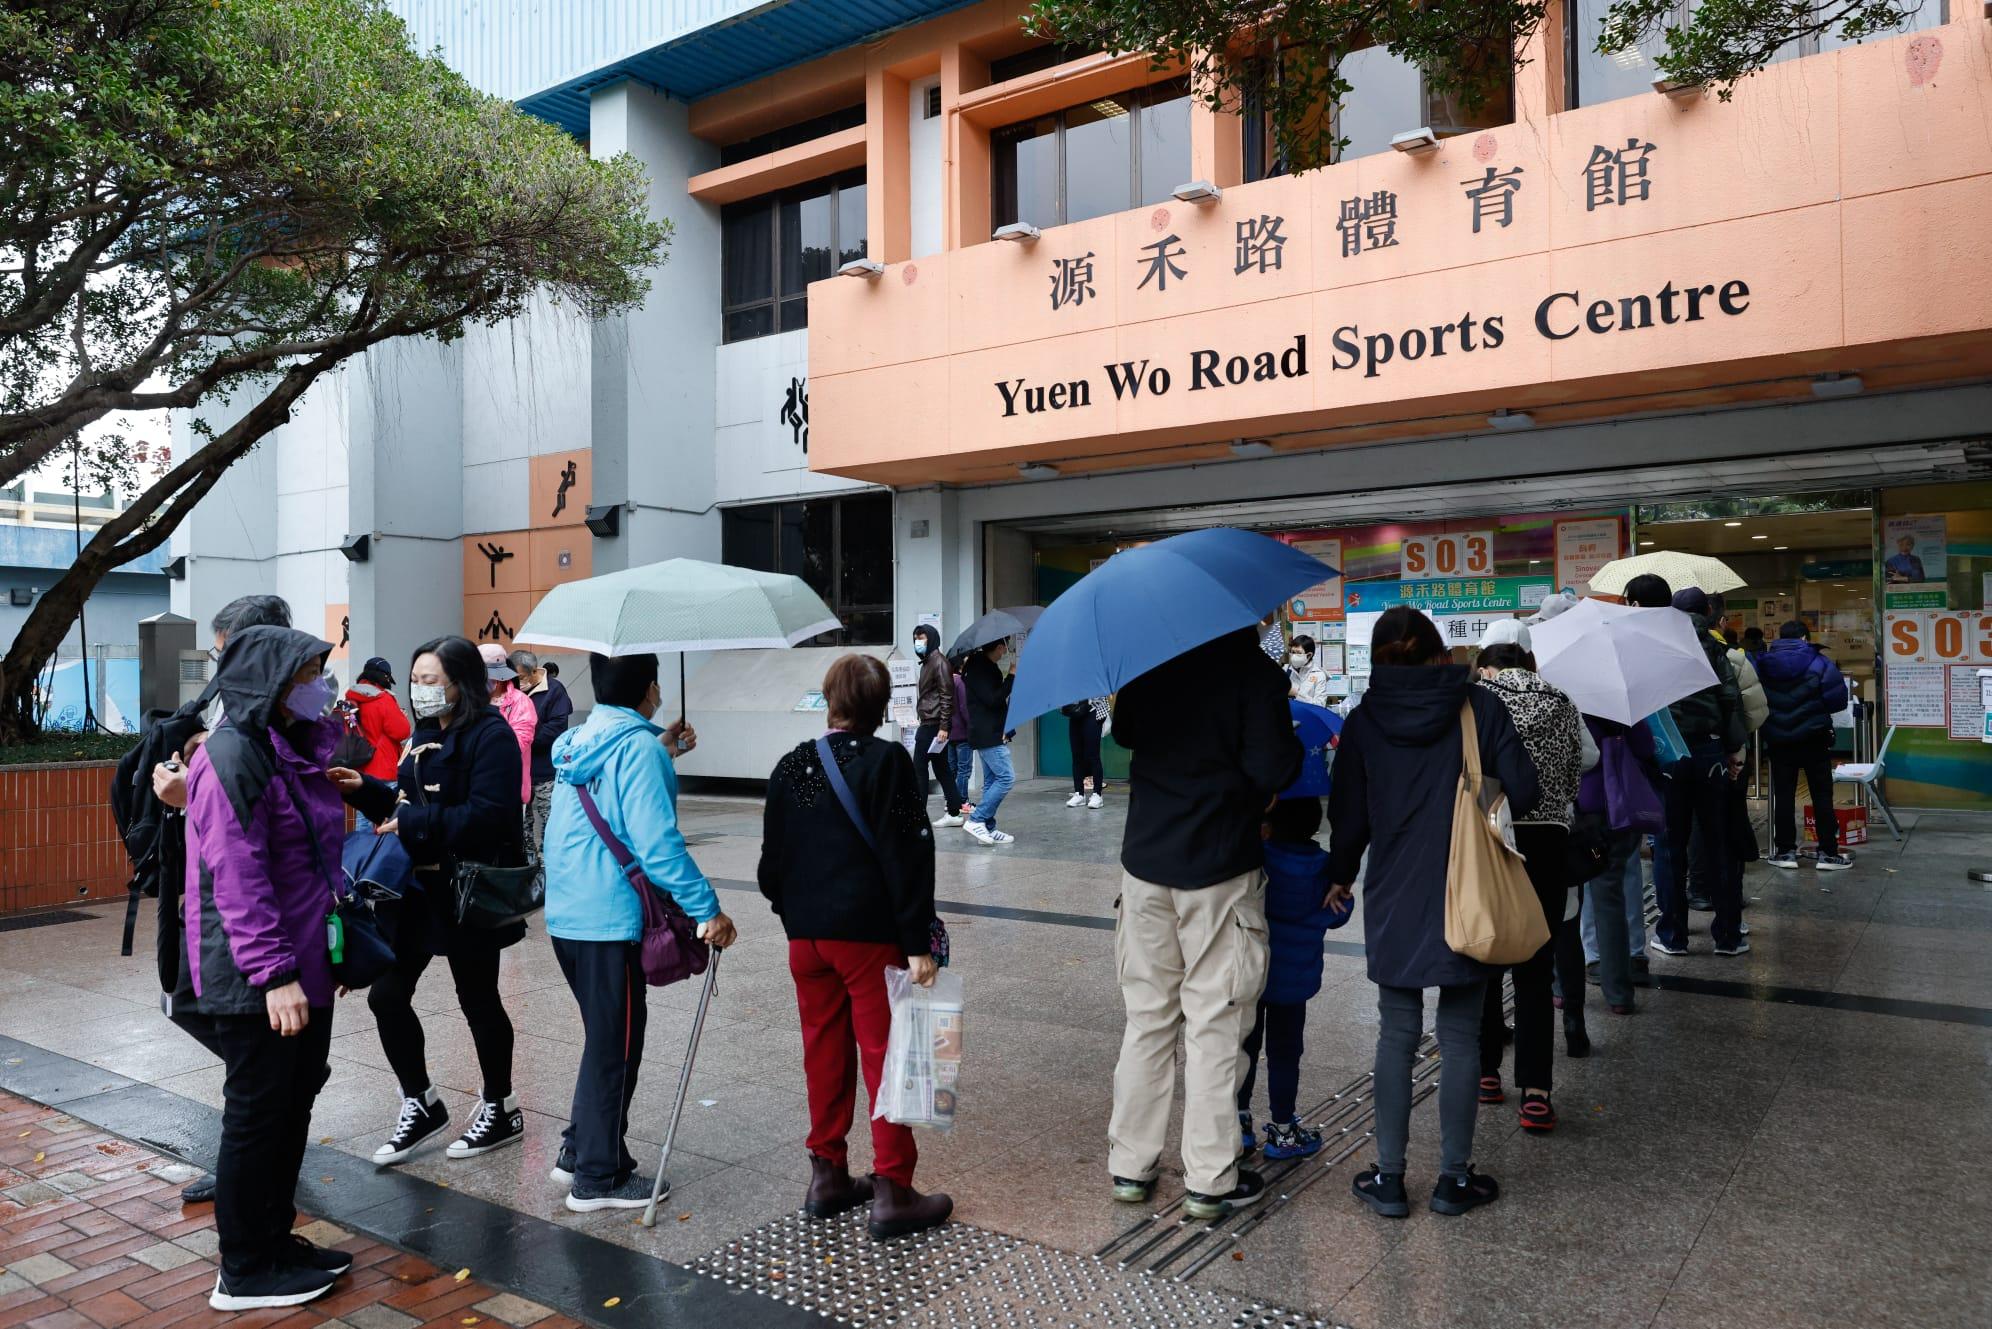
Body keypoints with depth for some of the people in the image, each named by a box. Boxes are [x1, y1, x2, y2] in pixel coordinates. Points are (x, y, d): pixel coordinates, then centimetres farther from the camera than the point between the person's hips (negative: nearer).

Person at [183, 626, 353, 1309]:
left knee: (294, 1105, 18)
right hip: (257, 983, -9)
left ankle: (275, 1239, 32)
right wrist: (274, 975, -25)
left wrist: (334, 946, 22)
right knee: (257, 1115, 3)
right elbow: (236, 880, -24)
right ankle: (245, 1272, 18)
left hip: (305, 966, 9)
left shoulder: (297, 747, 11)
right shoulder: (233, 756, -18)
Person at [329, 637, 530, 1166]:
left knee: (477, 999, 6)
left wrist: (412, 822, -23)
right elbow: (406, 805, 17)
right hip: (416, 885, 8)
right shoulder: (426, 734, 12)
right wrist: (365, 790, 0)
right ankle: (420, 1104, 24)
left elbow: (485, 816, -25)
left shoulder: (491, 736, -15)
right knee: (387, 994, 5)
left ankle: (501, 1109, 26)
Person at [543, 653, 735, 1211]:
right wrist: (707, 910, -21)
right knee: (615, 1046, 4)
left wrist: (664, 753, 20)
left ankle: (580, 1150, 33)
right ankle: (599, 1179, 16)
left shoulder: (577, 742, 10)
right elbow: (658, 843, -23)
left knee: (605, 1036, 23)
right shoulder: (638, 747, -16)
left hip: (565, 915, 9)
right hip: (613, 919, -9)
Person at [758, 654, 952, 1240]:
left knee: (824, 1053, 15)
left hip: (806, 934, 5)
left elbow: (772, 858, 10)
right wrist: (918, 943, -13)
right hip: (870, 933, -5)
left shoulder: (792, 766, 5)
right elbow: (907, 857, -15)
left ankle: (827, 1175, 25)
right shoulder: (885, 762, -11)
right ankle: (892, 1192, 6)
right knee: (885, 1057, 2)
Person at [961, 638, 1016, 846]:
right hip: (987, 735, -10)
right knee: (1006, 777, -13)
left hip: (992, 734, 10)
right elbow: (992, 699, -22)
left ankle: (988, 829, 13)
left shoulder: (987, 666, 16)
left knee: (992, 781, 10)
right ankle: (976, 821, -10)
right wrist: (1012, 676, -16)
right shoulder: (979, 668, -13)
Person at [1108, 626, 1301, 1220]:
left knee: (1147, 1018, 14)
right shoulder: (1253, 669, -13)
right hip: (1220, 868, -4)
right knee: (1214, 1024, 6)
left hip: (1145, 861, 5)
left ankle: (1130, 1165, 22)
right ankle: (1209, 1181, 14)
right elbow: (1272, 770, -18)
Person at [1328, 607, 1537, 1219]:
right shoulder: (1480, 707, -6)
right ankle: (1454, 1177, 18)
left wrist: (1341, 875, 17)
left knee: (1398, 1035, 10)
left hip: (1393, 900, 1)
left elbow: (1349, 816, 0)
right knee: (1460, 1035, 10)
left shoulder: (1363, 721, -3)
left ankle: (1389, 1177, 15)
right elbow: (1523, 793, -9)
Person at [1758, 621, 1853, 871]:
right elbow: (1839, 701, -10)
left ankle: (1786, 851, 11)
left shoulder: (1763, 664, -2)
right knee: (1822, 794, 6)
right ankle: (1828, 853, 6)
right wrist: (1814, 707, 8)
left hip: (1777, 740, 2)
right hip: (1814, 739, -2)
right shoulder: (1819, 663, -9)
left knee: (1783, 795, 8)